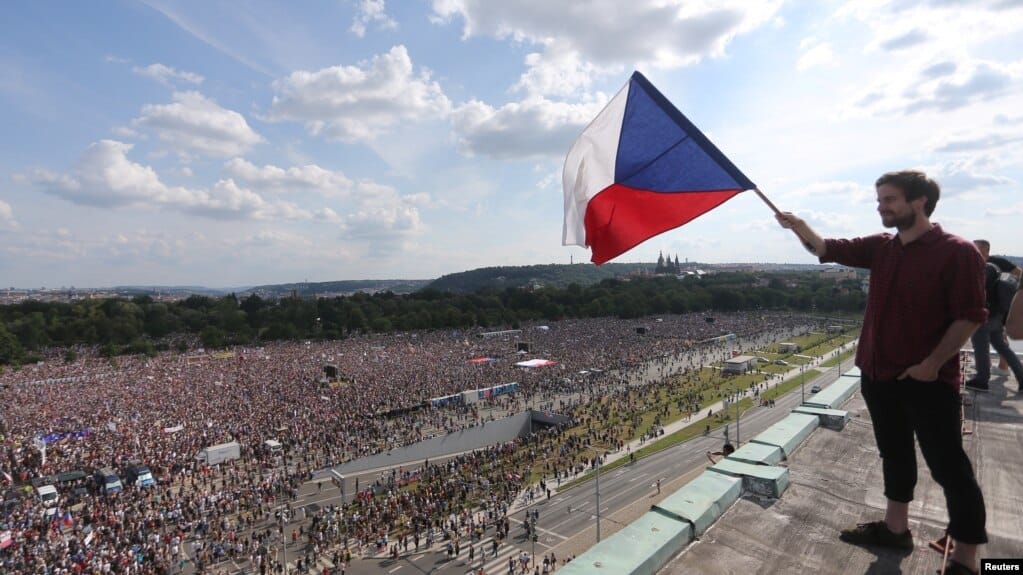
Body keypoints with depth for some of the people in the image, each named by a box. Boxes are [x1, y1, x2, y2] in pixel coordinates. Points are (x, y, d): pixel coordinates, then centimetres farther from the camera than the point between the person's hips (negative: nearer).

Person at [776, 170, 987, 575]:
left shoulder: (957, 252, -12)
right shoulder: (881, 248, 7)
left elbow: (970, 316, -14)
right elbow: (828, 250, 3)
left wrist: (932, 364, -17)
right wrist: (798, 227, -16)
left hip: (929, 380, -7)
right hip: (879, 375, 7)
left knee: (949, 467, 3)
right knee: (894, 454, 19)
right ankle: (895, 527, 35)